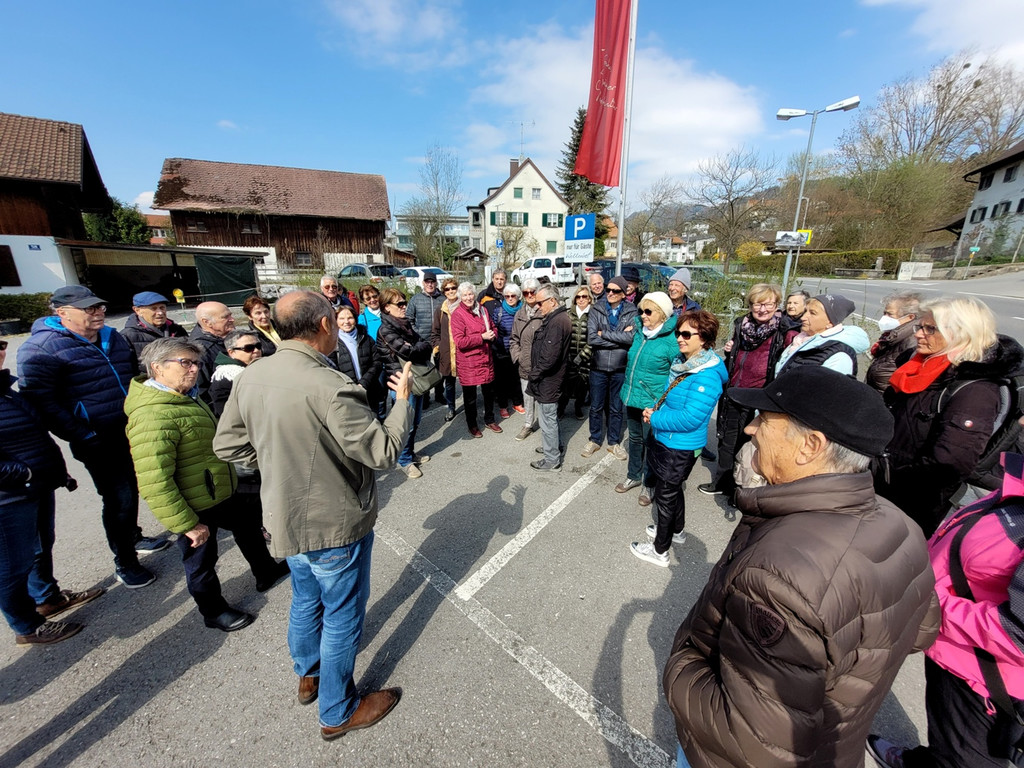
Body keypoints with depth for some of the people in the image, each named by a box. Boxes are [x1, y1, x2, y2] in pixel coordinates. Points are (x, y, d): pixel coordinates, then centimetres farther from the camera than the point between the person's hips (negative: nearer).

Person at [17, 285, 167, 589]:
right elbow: (40, 401, -15)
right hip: (100, 442, -6)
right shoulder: (40, 348, -11)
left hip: (133, 431, 6)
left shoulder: (113, 337, 9)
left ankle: (134, 537, 42)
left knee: (131, 491, 21)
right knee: (119, 499, -2)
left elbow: (135, 374, 22)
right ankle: (124, 562, 16)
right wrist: (84, 437, -18)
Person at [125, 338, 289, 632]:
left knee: (247, 527, 26)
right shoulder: (153, 416, -29)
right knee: (201, 561, 13)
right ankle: (214, 612, 38)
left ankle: (267, 572, 49)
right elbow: (154, 484, -31)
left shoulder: (185, 396, 4)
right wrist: (187, 524, -25)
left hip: (219, 494, 10)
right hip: (194, 509, -10)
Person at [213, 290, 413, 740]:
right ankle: (338, 712, 38)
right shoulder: (329, 387, -31)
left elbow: (227, 445, 4)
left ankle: (308, 676, 54)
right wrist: (403, 399, -13)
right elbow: (383, 452, -25)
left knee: (306, 601, 29)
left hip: (286, 518, 8)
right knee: (342, 616, 15)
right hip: (334, 525, -7)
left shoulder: (250, 378, -6)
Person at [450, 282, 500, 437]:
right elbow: (459, 341, -20)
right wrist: (482, 337, -23)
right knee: (470, 395, 9)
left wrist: (492, 335, -5)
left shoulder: (482, 310, 7)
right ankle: (472, 424, 29)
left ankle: (489, 420, 38)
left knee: (489, 391, 17)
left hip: (486, 358, 6)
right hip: (468, 362, -6)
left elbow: (493, 328, 19)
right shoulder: (457, 314, -12)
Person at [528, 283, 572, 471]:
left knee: (547, 419, 2)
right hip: (548, 378, 11)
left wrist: (535, 373, -15)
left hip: (547, 380, -11)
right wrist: (536, 372, 11)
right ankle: (555, 446, 43)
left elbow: (550, 355, -28)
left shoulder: (557, 321, -23)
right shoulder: (555, 318, 12)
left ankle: (552, 460, 16)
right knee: (549, 416, 24)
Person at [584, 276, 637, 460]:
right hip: (598, 367, 0)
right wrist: (620, 338, -15)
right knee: (596, 407, 13)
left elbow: (633, 337, -19)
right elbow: (591, 338, -14)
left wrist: (604, 333, -15)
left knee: (617, 408, 14)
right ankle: (595, 440, 32)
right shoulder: (596, 310, -2)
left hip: (620, 369, 0)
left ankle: (614, 442, 32)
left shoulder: (631, 312, -2)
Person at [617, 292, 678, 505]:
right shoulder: (640, 333, 4)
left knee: (650, 443, 10)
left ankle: (649, 484, 29)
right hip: (632, 397, 7)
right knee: (635, 438, 21)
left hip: (653, 401, -6)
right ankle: (633, 476, 40)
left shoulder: (671, 340, -17)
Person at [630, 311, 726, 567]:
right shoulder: (682, 362, 1)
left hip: (680, 447, -9)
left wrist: (655, 419, -20)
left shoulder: (707, 376, -27)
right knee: (673, 488, 26)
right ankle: (677, 530, 50)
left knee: (665, 495, 7)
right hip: (666, 440, 9)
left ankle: (660, 551, 27)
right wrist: (654, 409, -1)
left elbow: (690, 419, -30)